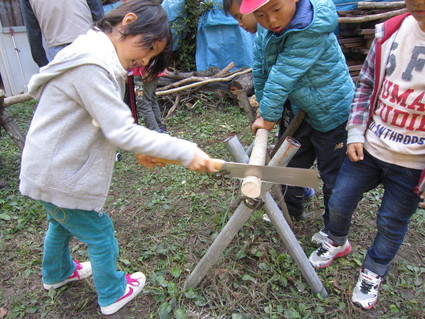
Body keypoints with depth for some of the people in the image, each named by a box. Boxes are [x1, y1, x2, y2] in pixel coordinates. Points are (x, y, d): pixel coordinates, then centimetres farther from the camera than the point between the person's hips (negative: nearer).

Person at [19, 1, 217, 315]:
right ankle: (113, 295, 34)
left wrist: (139, 150, -1)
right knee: (101, 237, 10)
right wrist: (187, 152, -30)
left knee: (62, 224, 31)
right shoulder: (90, 66, -28)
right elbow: (122, 131, -32)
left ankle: (56, 273, 58)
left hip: (53, 169, 10)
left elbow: (109, 124, 8)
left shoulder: (97, 59, 4)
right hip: (61, 178, -10)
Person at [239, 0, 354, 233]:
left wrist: (268, 116, -20)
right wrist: (263, 106, 8)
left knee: (332, 175, 7)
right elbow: (260, 67, 1)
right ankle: (292, 210, 46)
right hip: (303, 111, 8)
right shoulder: (267, 27, -9)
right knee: (293, 163, 22)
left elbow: (283, 78, -30)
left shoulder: (310, 32, -32)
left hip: (333, 113, -7)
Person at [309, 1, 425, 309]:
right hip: (368, 148, 4)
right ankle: (338, 243, 47)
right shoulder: (389, 32, -6)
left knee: (392, 223, 15)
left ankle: (374, 271, 42)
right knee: (339, 203, 15)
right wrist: (356, 133, -1)